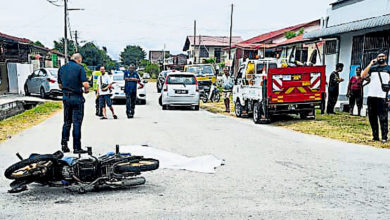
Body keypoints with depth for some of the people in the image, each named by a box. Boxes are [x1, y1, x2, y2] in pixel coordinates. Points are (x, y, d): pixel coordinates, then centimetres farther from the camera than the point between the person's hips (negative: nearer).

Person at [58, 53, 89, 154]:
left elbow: (60, 85, 14)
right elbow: (85, 84, -18)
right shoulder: (79, 67, -9)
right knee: (77, 123, 0)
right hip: (77, 98, -5)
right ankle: (77, 147, 3)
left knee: (67, 122, 16)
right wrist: (86, 90, 2)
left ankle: (64, 144, 16)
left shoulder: (62, 68, 10)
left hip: (65, 97, 6)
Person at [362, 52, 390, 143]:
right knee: (372, 117, 6)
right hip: (370, 96, 4)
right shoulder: (372, 68, 16)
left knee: (383, 118, -7)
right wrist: (370, 64, 0)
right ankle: (375, 136, 15)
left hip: (382, 97, -4)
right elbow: (363, 75, 2)